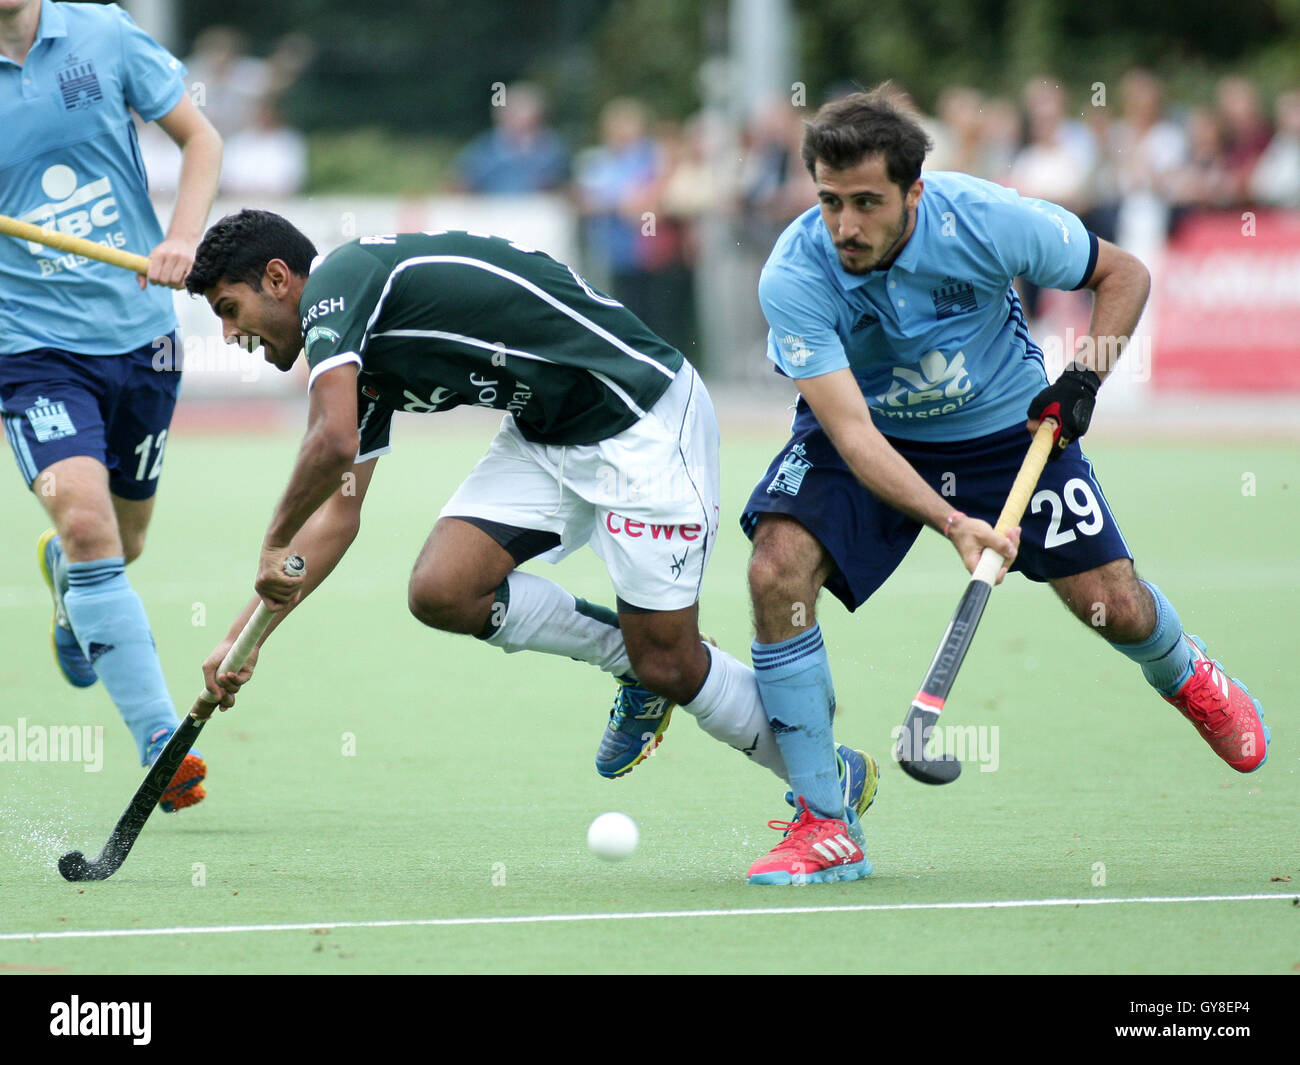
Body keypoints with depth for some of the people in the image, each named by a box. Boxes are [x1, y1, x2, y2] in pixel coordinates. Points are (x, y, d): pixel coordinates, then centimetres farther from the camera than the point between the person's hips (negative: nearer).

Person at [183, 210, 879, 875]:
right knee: (441, 591, -7)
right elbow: (340, 512, 20)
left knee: (668, 667, -5)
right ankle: (627, 652, 14)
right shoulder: (360, 358, 13)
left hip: (642, 421, -9)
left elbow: (333, 444, -30)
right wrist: (246, 637, 15)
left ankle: (832, 776, 18)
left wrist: (275, 545, -13)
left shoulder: (335, 284, -16)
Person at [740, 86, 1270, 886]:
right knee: (778, 569, -25)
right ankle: (822, 823, -15)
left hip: (1005, 422, 1)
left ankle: (1186, 676, 38)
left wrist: (1087, 373, -25)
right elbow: (852, 432, -34)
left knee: (1113, 606, -3)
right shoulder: (794, 278, -30)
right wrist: (952, 522, -46)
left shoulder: (989, 220, -28)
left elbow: (1124, 273, -9)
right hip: (865, 434, 0)